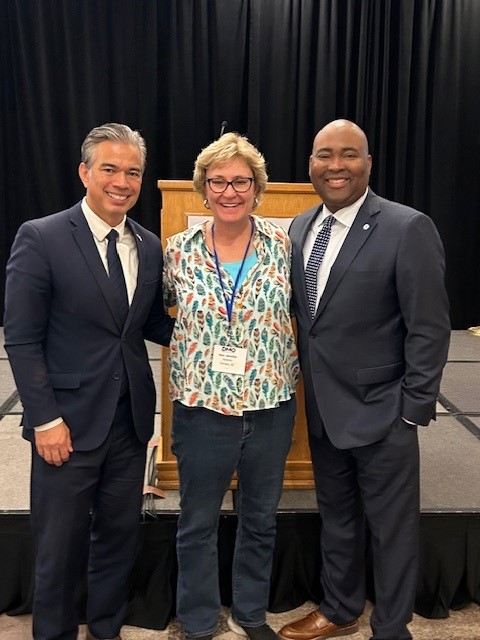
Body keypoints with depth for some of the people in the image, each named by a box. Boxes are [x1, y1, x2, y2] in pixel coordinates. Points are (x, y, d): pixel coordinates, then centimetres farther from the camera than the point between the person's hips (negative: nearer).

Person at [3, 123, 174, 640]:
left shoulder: (150, 247, 5)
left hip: (131, 420, 5)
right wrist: (46, 419, -14)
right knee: (60, 546, 12)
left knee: (119, 535, 19)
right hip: (70, 421, -5)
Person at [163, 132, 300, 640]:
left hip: (271, 408, 1)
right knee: (197, 525, 13)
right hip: (202, 407, -1)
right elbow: (162, 304, 15)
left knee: (260, 519, 18)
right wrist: (193, 344, 7)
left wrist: (286, 379, 7)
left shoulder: (282, 244, -4)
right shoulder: (180, 249, -4)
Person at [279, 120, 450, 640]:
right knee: (336, 519, 22)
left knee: (391, 530, 12)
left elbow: (429, 328, -13)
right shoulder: (299, 228, 5)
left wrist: (414, 409, -13)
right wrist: (308, 391, 6)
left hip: (381, 413, -6)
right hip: (322, 410, 6)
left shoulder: (408, 229, -14)